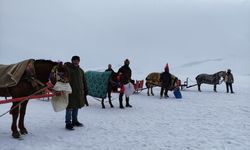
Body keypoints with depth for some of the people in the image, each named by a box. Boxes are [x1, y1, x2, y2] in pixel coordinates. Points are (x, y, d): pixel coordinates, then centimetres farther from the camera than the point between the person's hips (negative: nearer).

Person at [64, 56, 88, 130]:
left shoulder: (81, 70, 15)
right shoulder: (67, 69, -6)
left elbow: (84, 82, 20)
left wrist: (85, 90, 19)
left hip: (79, 93, 6)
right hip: (70, 92, -6)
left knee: (76, 107, 15)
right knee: (70, 108, -3)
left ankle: (74, 121, 28)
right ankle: (68, 123, 6)